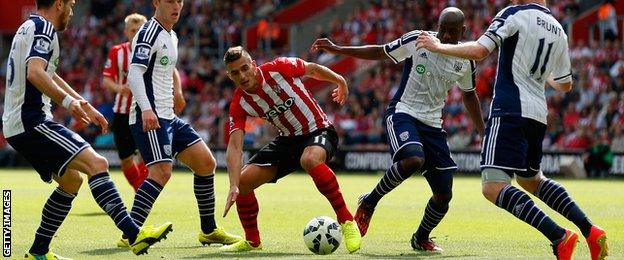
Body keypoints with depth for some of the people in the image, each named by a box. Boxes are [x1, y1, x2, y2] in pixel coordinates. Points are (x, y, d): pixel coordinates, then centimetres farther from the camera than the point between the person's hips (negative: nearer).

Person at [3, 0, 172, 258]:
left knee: (71, 180, 18)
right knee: (97, 164, -20)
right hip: (32, 121, -11)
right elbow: (34, 73, -26)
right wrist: (68, 101, -33)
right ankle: (133, 234, -31)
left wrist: (85, 106, 38)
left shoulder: (28, 28, 22)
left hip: (15, 125, 11)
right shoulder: (43, 28, -9)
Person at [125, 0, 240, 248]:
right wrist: (146, 109, -33)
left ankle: (209, 231, 20)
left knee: (206, 163, 10)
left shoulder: (171, 37, 19)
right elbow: (134, 74, -21)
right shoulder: (148, 34, -11)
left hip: (168, 116, 10)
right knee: (161, 171, -23)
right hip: (149, 118, -10)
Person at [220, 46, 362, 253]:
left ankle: (346, 221, -30)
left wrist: (340, 81, 14)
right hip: (288, 140, 5)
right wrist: (234, 186, -32)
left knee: (310, 159, -40)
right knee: (244, 180, -6)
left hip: (319, 130, -5)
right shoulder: (239, 104, -11)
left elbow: (312, 69, -1)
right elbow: (234, 146, -19)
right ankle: (252, 241, 16)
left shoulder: (279, 68, -21)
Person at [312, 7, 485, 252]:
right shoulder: (417, 41, -8)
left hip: (433, 124, 5)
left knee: (444, 195, 0)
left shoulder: (465, 62, 3)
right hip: (403, 112, -5)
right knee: (414, 159, -37)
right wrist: (336, 49, 1)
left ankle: (421, 239, 29)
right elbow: (380, 52, 4)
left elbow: (469, 95, 20)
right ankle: (369, 202, -13)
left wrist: (483, 133, 22)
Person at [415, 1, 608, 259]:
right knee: (531, 179, 28)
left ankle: (559, 237, -24)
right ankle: (590, 231, 18)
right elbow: (565, 84, 26)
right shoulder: (558, 31, 16)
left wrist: (438, 46, -3)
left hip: (511, 110, -8)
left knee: (493, 187, -13)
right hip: (538, 115, 8)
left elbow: (479, 51, -16)